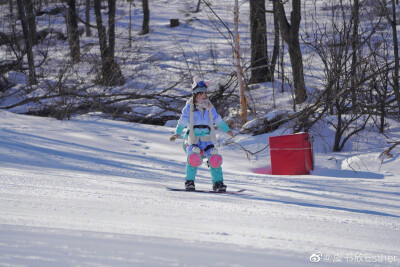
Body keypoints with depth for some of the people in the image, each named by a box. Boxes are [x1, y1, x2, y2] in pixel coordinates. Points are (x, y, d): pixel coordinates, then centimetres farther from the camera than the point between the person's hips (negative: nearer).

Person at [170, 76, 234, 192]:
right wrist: (177, 133, -9)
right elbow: (183, 120, 3)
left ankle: (218, 183, -5)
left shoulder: (209, 107, 15)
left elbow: (217, 119, 26)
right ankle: (189, 181, -14)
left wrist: (227, 130, 33)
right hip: (193, 138, -3)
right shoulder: (190, 106, 5)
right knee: (194, 157, -29)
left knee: (215, 158, -17)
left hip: (206, 138, 3)